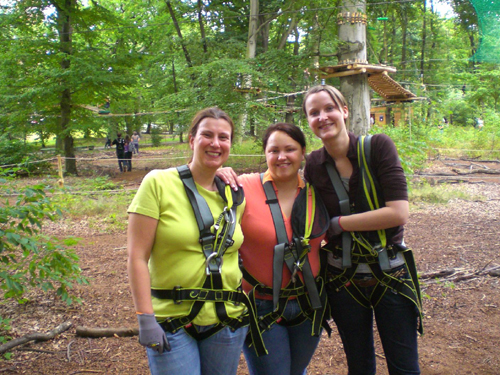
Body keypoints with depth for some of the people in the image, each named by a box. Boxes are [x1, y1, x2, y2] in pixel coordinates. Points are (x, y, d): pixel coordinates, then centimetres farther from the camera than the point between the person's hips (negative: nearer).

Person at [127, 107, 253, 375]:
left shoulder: (234, 196, 7)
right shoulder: (158, 183, -7)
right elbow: (137, 257, -10)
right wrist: (145, 319, -14)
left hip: (228, 320, 5)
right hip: (171, 323, -4)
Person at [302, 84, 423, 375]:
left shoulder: (378, 146, -13)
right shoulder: (314, 164, -4)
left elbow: (399, 212, -21)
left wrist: (336, 224, -18)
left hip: (391, 274, -2)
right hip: (343, 278, 3)